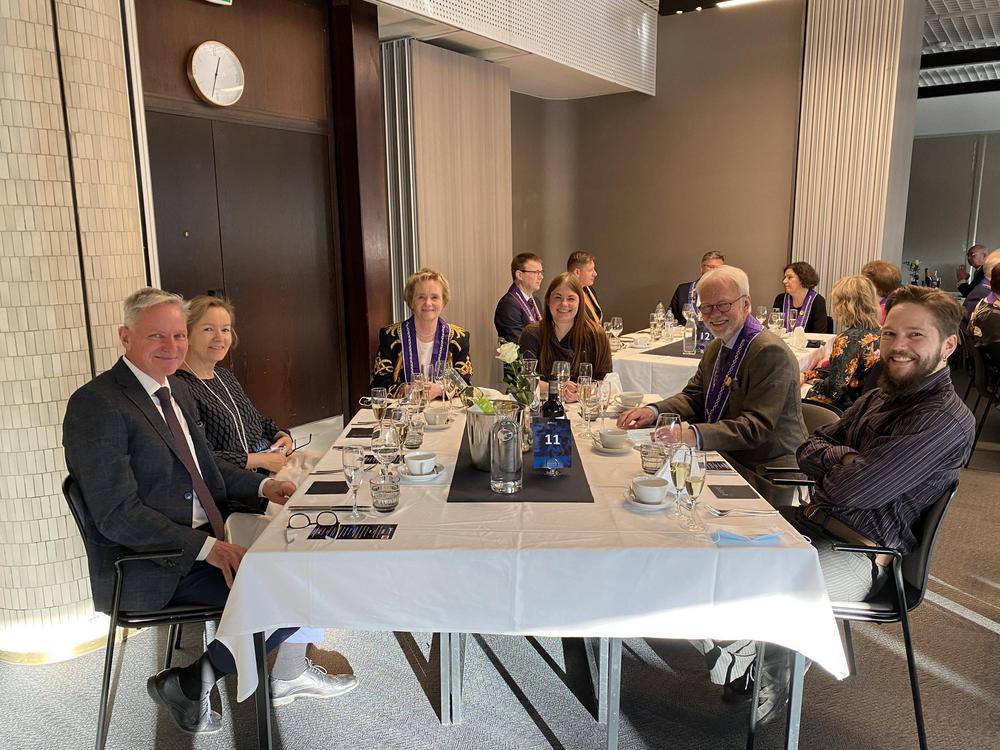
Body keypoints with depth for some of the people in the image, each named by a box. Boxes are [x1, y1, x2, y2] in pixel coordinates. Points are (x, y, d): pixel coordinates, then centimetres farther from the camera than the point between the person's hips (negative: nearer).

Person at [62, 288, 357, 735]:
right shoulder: (96, 405, -17)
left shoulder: (176, 390, 10)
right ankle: (191, 682, 2)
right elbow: (118, 515, -22)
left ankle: (289, 674, 19)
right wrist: (208, 547, -27)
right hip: (148, 569, -8)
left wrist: (263, 487, 3)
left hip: (207, 541, 9)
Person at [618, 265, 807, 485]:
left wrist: (695, 435, -37)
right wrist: (653, 411, -10)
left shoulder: (771, 352, -19)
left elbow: (756, 426, -25)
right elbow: (693, 397, 10)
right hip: (724, 460, 8)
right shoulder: (715, 349, 12)